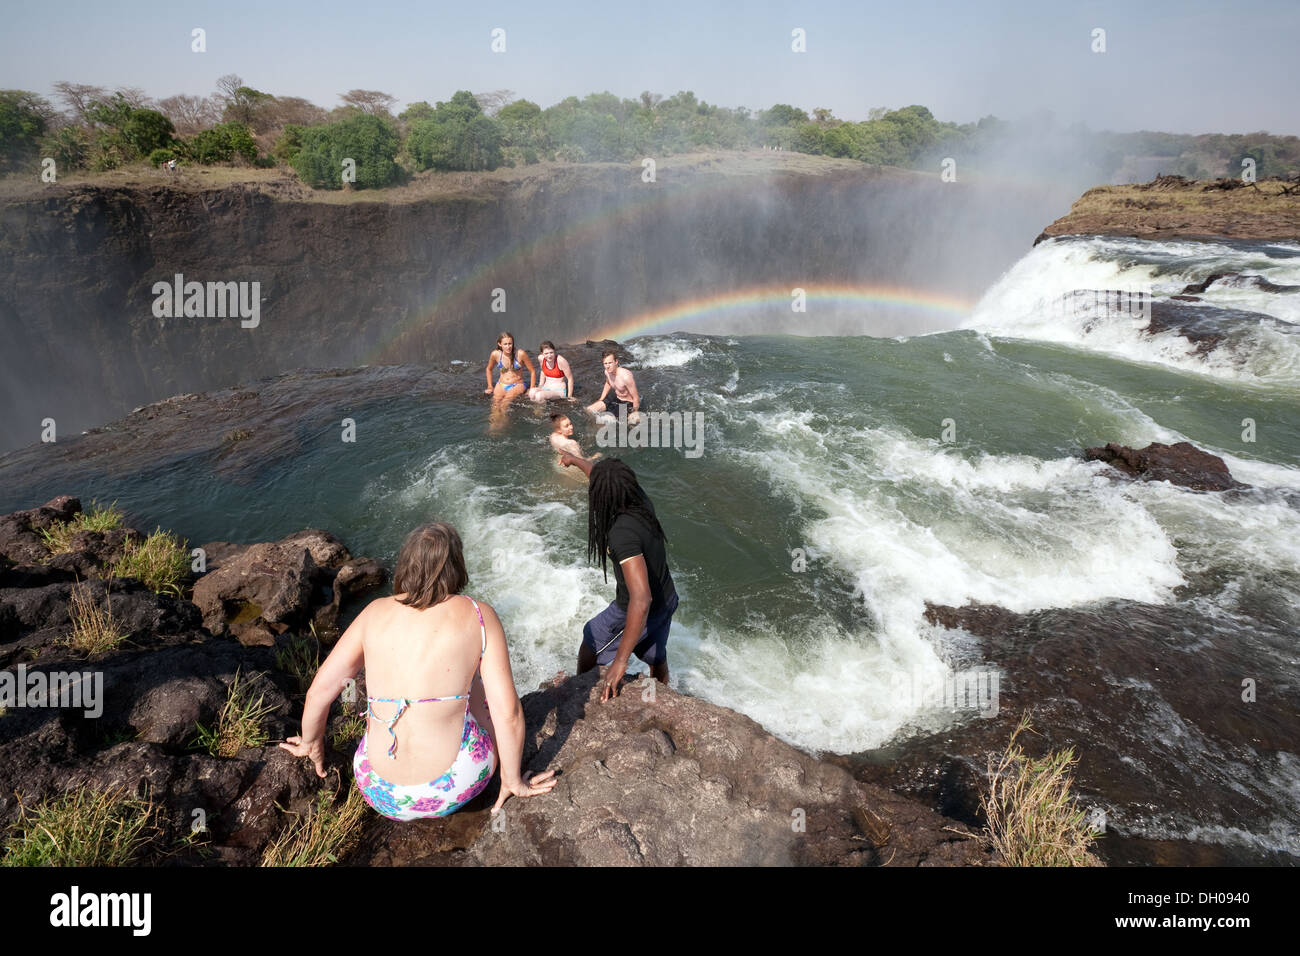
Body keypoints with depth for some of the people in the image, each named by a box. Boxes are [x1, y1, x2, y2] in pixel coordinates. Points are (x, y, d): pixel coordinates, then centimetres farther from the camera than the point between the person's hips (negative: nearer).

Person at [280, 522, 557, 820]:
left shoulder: (376, 612, -1)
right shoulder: (478, 615, -10)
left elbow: (319, 690, 3)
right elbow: (508, 713, -12)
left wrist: (311, 742, 23)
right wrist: (513, 780, 3)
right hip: (456, 789, -3)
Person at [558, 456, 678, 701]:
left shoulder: (623, 533, -37)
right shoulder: (640, 500, -14)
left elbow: (641, 599, -43)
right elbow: (612, 479, 10)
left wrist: (621, 660, -40)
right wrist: (575, 460, 28)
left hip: (632, 612, -7)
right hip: (667, 600, 7)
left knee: (589, 646, 21)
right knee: (657, 660, 29)